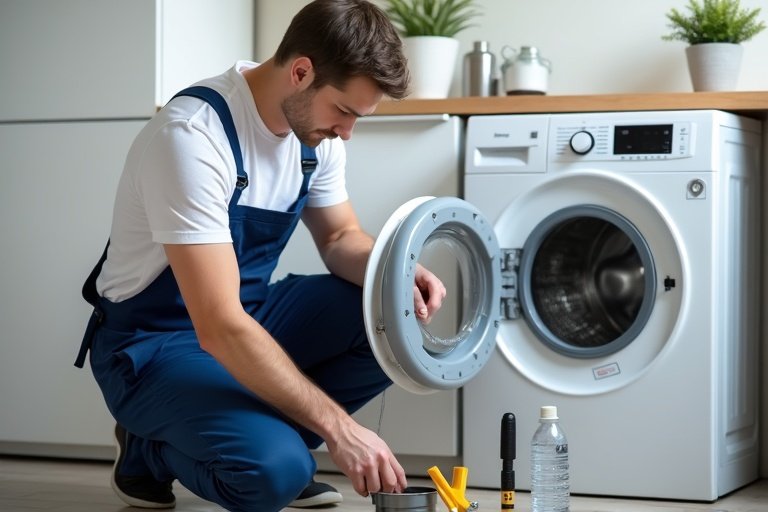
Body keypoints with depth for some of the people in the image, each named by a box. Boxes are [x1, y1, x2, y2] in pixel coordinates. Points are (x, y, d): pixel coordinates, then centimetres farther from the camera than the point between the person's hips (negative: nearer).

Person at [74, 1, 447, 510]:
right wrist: (339, 427, -34)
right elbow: (219, 329, -34)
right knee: (274, 470, -30)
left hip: (250, 313, 7)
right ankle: (151, 448, 2)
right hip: (154, 343, -7)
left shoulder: (314, 124, -5)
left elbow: (340, 237, 10)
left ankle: (267, 434, 2)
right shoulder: (194, 134, -30)